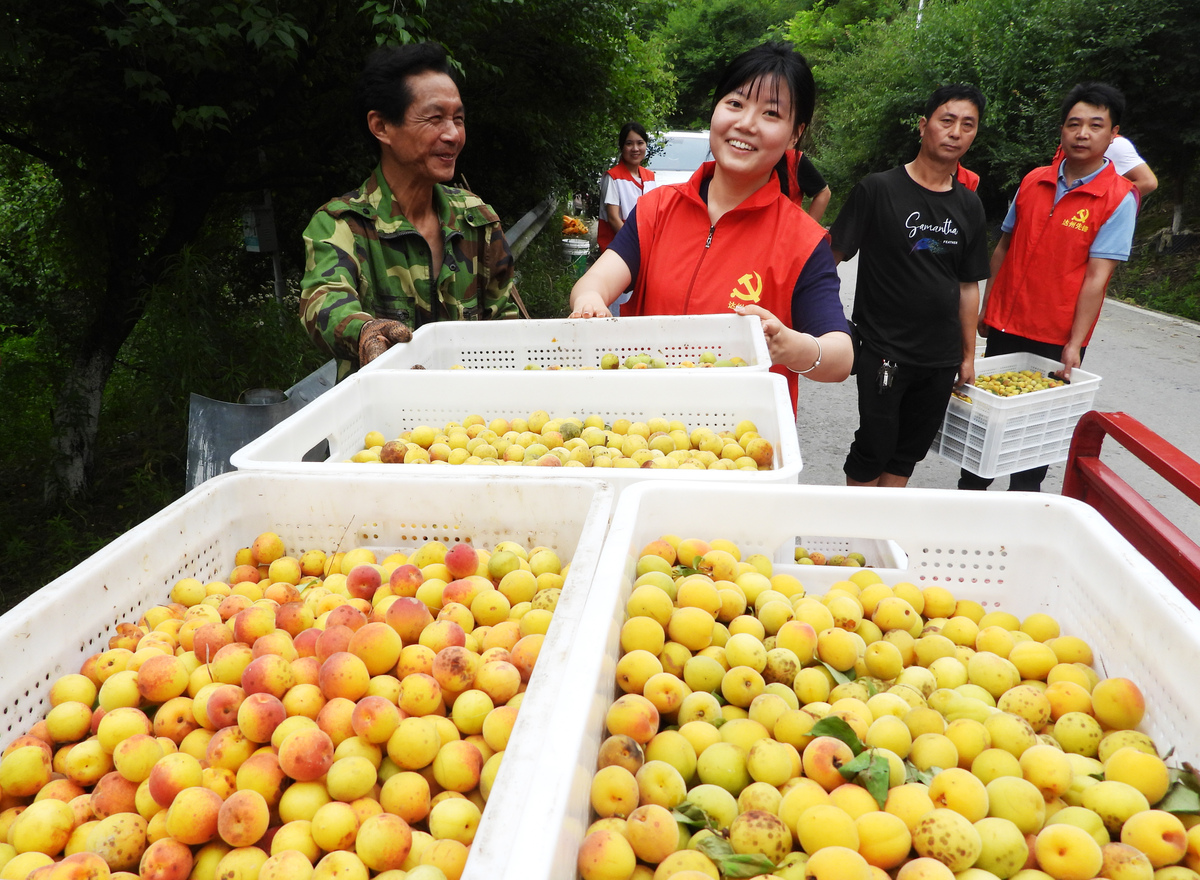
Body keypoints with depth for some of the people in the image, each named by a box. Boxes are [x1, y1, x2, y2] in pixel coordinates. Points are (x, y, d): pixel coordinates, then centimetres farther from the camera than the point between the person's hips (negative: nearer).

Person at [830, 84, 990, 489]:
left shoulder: (969, 206, 9)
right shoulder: (877, 189, -7)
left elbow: (968, 286, 14)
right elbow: (833, 257, -8)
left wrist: (968, 355, 14)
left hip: (941, 358, 5)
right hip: (883, 352, -5)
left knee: (911, 449, 13)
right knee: (874, 445, 2)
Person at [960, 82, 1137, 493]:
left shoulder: (1119, 199, -10)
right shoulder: (1033, 181, 4)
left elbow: (1097, 277, -15)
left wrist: (1074, 344, -19)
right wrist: (987, 309, 10)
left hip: (1057, 337, -4)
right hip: (1005, 324, 4)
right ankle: (970, 488, 29)